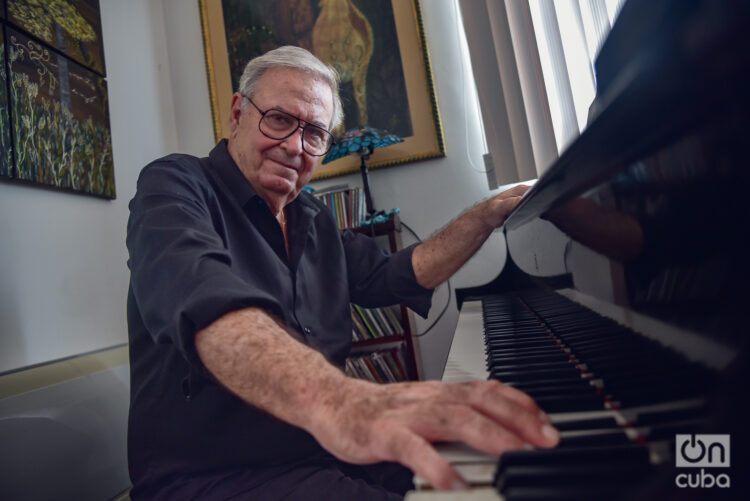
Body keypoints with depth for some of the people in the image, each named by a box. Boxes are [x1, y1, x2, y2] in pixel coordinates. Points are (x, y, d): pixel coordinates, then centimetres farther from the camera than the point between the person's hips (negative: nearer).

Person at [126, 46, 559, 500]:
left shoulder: (314, 220, 14)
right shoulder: (173, 185, -8)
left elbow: (396, 276, 16)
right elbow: (202, 296, -30)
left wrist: (490, 212, 10)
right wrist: (332, 399, -48)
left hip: (331, 446, 7)